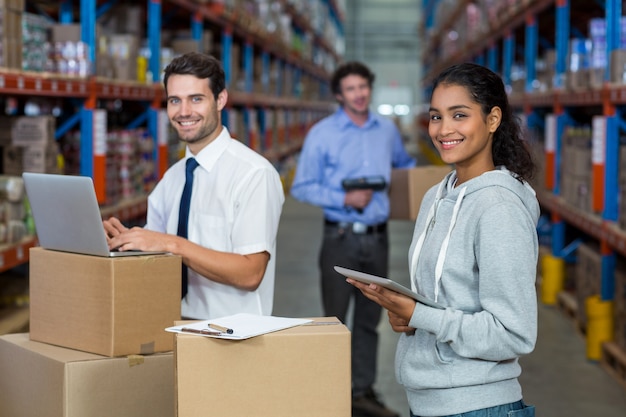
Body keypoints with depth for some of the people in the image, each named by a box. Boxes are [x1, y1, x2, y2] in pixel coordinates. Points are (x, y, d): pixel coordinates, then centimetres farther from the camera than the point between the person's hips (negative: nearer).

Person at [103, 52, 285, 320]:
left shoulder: (255, 173, -9)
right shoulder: (173, 176, 13)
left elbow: (249, 274, -16)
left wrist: (172, 243, -22)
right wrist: (129, 239, -5)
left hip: (233, 330, -5)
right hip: (177, 325, 6)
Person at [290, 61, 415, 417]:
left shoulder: (387, 130, 7)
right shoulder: (322, 134, -6)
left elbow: (404, 164, 28)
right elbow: (302, 187, -6)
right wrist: (345, 199, -16)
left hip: (377, 237, 4)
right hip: (341, 237, -4)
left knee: (369, 320, 11)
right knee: (334, 319, 1)